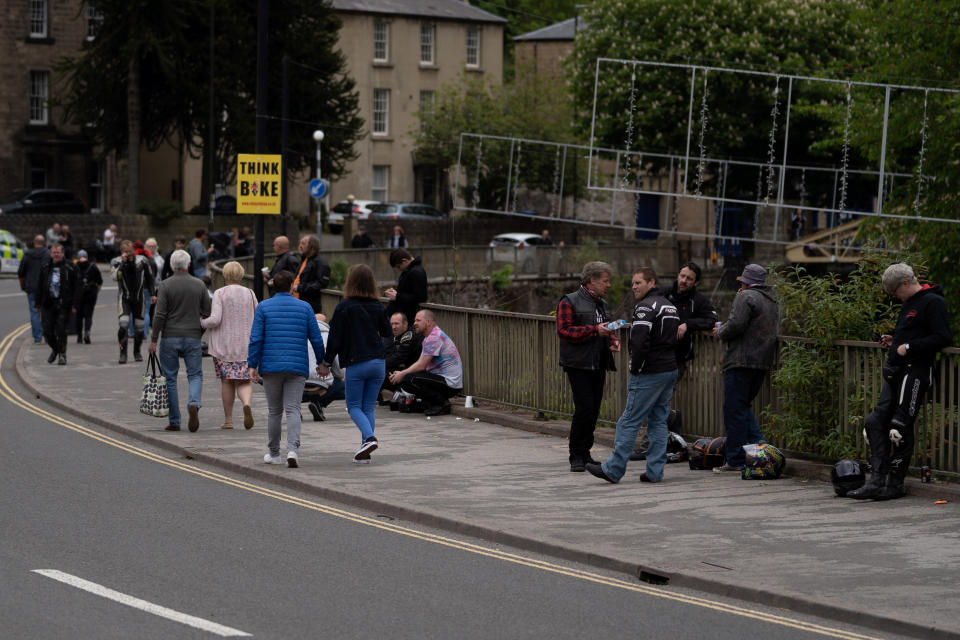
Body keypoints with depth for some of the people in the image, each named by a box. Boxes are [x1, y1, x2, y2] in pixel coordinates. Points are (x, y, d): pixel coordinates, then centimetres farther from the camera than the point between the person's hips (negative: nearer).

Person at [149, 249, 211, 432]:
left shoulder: (165, 285, -6)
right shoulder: (199, 285, 2)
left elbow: (160, 315, -11)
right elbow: (207, 313, 6)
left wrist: (153, 339, -6)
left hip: (170, 337, -1)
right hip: (192, 338, 1)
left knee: (170, 378, 7)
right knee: (195, 375, 8)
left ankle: (174, 422, 8)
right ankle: (194, 404, -23)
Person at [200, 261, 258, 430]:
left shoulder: (220, 294, -6)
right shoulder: (249, 294, 4)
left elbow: (215, 319, -15)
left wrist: (201, 323, 3)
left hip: (224, 345, -2)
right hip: (246, 346, 2)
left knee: (227, 381, 8)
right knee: (243, 381, 3)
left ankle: (228, 420, 10)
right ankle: (246, 404, -29)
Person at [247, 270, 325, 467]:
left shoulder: (263, 307, 2)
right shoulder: (305, 308, 5)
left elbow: (256, 338, -5)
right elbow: (316, 339, 5)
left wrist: (252, 365, -2)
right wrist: (321, 363, 17)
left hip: (271, 367, 0)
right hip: (297, 367, 0)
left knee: (274, 411, 11)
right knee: (293, 410, -3)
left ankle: (274, 453, 19)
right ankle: (293, 450, -22)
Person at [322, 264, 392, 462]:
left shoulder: (344, 307, -8)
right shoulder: (378, 307, 5)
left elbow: (335, 338, -6)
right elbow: (387, 332, 14)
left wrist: (326, 363, 3)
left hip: (356, 364, -4)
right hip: (378, 362, 4)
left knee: (354, 406, 5)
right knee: (369, 407, 10)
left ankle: (369, 437, -19)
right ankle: (365, 448, 6)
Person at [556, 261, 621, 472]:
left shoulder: (602, 304, 19)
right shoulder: (569, 302, -5)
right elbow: (564, 331, -14)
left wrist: (613, 341, 8)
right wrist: (595, 330, -20)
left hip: (598, 366, 7)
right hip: (579, 365, -7)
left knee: (594, 411, 7)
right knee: (584, 409, -13)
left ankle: (585, 453, 16)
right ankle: (576, 457, -5)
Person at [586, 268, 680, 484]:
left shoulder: (646, 307, -13)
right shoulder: (670, 306, 17)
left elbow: (640, 343, -22)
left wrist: (634, 371, -14)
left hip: (650, 374, -9)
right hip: (670, 370, 9)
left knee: (630, 422, -5)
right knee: (658, 421, 11)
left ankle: (613, 470, -4)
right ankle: (655, 471, 9)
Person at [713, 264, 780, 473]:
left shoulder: (746, 297, -10)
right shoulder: (772, 301, 19)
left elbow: (736, 324, -21)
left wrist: (720, 332, 0)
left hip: (741, 361, -9)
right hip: (763, 362, 9)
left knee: (735, 410, -4)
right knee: (744, 406, 20)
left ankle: (736, 461, -4)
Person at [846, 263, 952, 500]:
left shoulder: (932, 302, -9)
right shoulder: (909, 304, 21)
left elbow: (944, 338, -18)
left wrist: (909, 347, -18)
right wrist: (894, 342, 14)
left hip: (915, 372, -10)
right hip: (896, 373, 10)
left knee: (900, 427, -7)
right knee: (876, 422, 1)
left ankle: (895, 484, 2)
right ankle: (877, 481, -1)